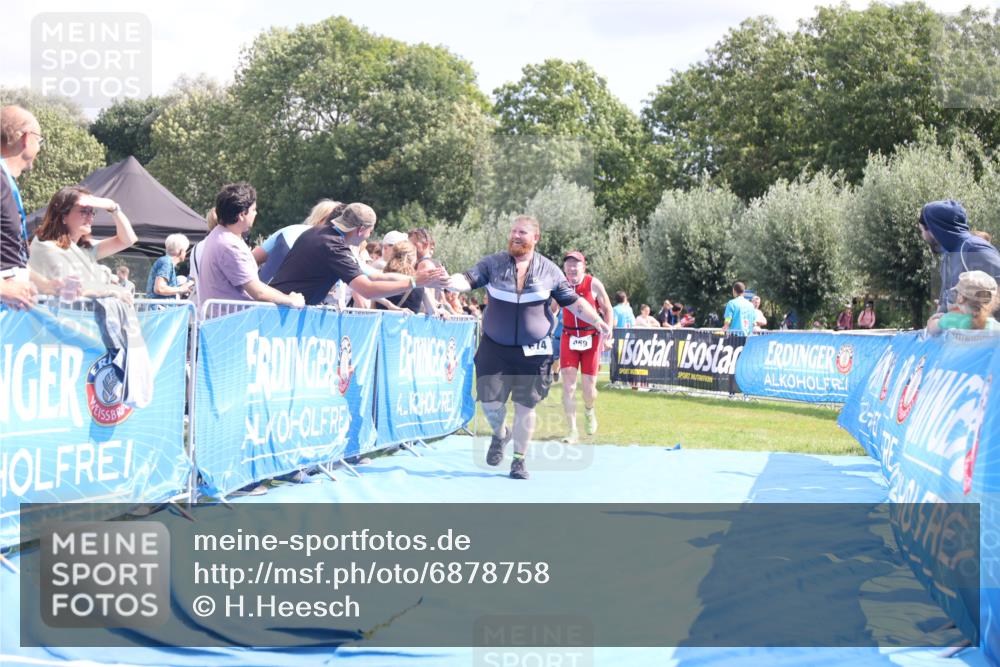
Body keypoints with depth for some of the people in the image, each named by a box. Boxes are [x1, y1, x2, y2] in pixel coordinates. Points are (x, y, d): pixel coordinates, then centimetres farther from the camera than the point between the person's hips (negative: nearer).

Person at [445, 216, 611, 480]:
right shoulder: (493, 264, 0)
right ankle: (500, 434, 31)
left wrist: (596, 321, -8)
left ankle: (519, 459, 17)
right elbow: (468, 280, -12)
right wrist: (451, 282, -35)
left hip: (533, 351, 0)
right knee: (490, 400, -3)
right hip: (495, 348, 0)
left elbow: (573, 302, 5)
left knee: (525, 406, 1)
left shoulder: (549, 270, 1)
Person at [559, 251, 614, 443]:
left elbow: (608, 311, 0)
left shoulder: (593, 284, -8)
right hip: (569, 339, 1)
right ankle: (572, 431, -4)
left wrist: (607, 336, -8)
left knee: (589, 388, 2)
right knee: (568, 385, -10)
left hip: (591, 339, -1)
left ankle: (589, 411, 38)